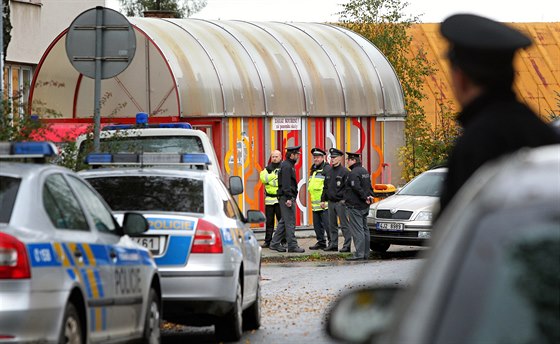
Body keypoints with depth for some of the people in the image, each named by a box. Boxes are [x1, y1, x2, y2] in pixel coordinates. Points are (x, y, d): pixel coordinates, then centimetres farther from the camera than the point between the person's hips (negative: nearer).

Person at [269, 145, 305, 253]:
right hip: (286, 197, -11)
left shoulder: (288, 165, 18)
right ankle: (292, 245, -6)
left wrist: (292, 198, 23)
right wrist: (289, 198, -24)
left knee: (284, 222, 13)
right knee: (290, 222, -7)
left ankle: (274, 244, 16)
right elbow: (286, 184, -21)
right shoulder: (286, 166, -14)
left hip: (287, 198, 11)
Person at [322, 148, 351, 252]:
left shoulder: (344, 171, -7)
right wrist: (324, 199, 14)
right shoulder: (329, 172, 15)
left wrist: (345, 199, -16)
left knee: (344, 225, -5)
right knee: (332, 225, 11)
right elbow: (326, 187, 20)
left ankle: (347, 245, -4)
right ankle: (333, 244, 17)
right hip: (331, 202, 7)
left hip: (340, 202, -7)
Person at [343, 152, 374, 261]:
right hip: (364, 207, 10)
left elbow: (357, 188, -23)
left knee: (357, 231, -10)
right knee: (364, 230, 12)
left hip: (355, 206, -10)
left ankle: (359, 254, -13)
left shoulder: (353, 173, -16)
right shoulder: (364, 171, 16)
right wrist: (370, 196, 5)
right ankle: (366, 253, 15)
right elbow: (369, 186, 19)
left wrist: (365, 197, -15)